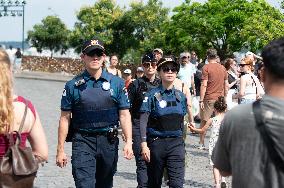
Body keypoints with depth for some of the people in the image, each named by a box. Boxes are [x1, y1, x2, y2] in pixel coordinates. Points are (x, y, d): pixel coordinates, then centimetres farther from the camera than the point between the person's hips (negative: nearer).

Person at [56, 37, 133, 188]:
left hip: (109, 142, 2)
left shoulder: (117, 83, 5)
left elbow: (124, 115, 3)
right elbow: (65, 118, 2)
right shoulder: (73, 85, 1)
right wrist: (60, 149, -1)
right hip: (83, 142, -2)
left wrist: (128, 142, -9)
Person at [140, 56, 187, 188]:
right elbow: (143, 121, -7)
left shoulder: (180, 96, 7)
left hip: (176, 143, 2)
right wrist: (144, 145, -14)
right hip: (156, 142, -2)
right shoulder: (152, 95, -5)